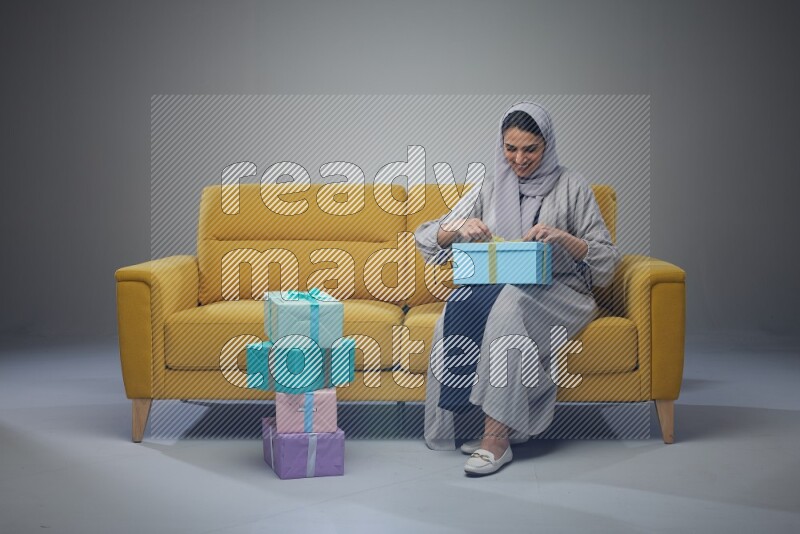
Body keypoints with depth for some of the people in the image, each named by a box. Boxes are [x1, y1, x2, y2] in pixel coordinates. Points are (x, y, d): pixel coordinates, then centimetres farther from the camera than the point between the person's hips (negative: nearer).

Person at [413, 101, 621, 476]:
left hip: (558, 293, -3)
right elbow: (425, 239, 9)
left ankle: (495, 435, -38)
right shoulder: (491, 189, 13)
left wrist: (563, 237, -17)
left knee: (510, 300, -38)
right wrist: (459, 228, -13)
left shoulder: (571, 188, 5)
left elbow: (607, 259, 1)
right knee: (463, 302, -33)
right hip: (497, 288, 3)